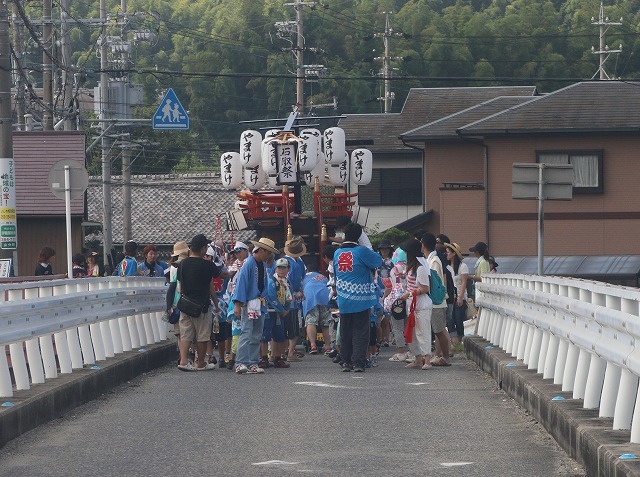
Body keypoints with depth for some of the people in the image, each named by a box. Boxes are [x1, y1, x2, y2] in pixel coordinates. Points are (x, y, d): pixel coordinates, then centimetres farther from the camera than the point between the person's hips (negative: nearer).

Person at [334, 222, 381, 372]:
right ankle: (358, 362, -5)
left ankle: (346, 362, 13)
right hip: (360, 300, -4)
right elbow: (378, 261, -2)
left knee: (345, 332, 12)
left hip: (343, 302, 4)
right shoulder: (361, 251, -13)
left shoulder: (337, 253, 4)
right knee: (360, 331, 0)